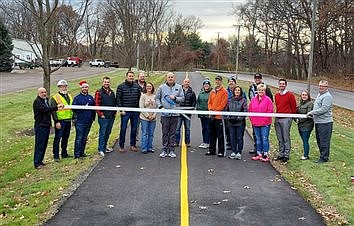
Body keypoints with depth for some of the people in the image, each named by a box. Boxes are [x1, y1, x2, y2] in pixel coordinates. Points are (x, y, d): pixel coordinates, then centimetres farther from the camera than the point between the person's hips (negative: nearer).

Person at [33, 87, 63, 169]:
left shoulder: (46, 100, 18)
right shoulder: (37, 101, -11)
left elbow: (48, 110, 23)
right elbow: (45, 109, -24)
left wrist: (57, 108, 6)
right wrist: (56, 107, -27)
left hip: (46, 125, 9)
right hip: (40, 126, -9)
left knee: (44, 144, 11)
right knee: (39, 145, -8)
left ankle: (40, 161, 19)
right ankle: (37, 163, -5)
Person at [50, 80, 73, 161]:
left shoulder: (69, 96, 16)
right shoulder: (55, 98, -6)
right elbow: (53, 111, -11)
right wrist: (56, 121, -18)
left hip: (68, 121, 7)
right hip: (60, 121, -7)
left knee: (65, 138, 15)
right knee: (57, 139, -5)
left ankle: (64, 153, 25)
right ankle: (56, 156, 0)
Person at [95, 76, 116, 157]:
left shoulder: (112, 92, 14)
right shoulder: (99, 92, -7)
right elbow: (97, 104, -11)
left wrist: (115, 112, 10)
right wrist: (100, 114, -14)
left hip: (112, 117, 6)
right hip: (103, 117, -6)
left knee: (108, 133, 14)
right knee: (102, 133, -3)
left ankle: (104, 147, 26)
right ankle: (100, 149, 3)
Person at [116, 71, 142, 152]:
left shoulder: (137, 86, 8)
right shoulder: (121, 86, -2)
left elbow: (140, 98, 12)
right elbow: (118, 99, -3)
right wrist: (121, 110, -9)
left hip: (135, 112, 3)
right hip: (125, 112, -3)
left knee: (134, 129, 9)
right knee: (123, 129, 2)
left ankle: (133, 145, 21)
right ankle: (121, 146, 11)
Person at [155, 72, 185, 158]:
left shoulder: (179, 87, 7)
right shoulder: (161, 87, 5)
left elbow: (182, 98, 6)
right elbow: (157, 98, 8)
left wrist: (175, 98, -10)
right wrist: (160, 106, -6)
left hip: (175, 113, 1)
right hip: (165, 113, -1)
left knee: (172, 133, 6)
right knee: (165, 133, 3)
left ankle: (171, 150, 13)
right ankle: (164, 150, 10)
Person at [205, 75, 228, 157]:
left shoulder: (224, 92, -5)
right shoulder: (212, 91, 15)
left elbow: (223, 104, -12)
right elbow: (209, 102, 15)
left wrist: (215, 111, -14)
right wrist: (210, 109, -2)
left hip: (219, 116, -6)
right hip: (212, 116, 7)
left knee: (220, 135, -3)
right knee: (212, 134, 13)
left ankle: (221, 151, 3)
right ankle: (212, 150, 21)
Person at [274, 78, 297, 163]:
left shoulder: (290, 95, -4)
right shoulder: (276, 95, 13)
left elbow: (293, 107, -1)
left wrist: (292, 117, 5)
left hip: (286, 119, -6)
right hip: (277, 119, 6)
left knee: (286, 138, -3)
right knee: (280, 138, 11)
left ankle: (286, 155, 2)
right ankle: (281, 154, 19)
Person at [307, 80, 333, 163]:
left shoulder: (327, 96, -13)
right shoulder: (319, 95, 18)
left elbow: (324, 109, -21)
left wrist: (312, 112, -17)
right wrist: (312, 114, 13)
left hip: (325, 123, -10)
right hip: (318, 122, 10)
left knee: (324, 141, -4)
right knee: (319, 140, 15)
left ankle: (324, 158, 3)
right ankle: (323, 156, 25)